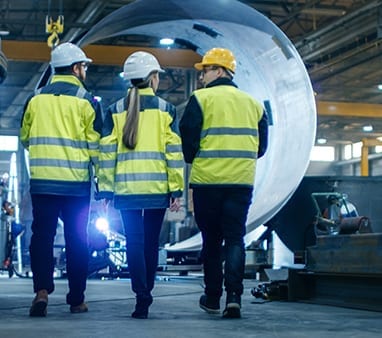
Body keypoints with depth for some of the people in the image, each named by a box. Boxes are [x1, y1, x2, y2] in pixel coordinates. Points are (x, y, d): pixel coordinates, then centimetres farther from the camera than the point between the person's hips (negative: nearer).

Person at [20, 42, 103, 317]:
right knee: (77, 241, 7)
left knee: (42, 236, 6)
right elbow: (96, 146, -5)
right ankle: (77, 300, 13)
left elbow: (25, 139, 15)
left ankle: (42, 289, -11)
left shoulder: (35, 99, 5)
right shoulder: (87, 101, -4)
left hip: (42, 181, 2)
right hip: (76, 183, -2)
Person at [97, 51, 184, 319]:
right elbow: (174, 152, -1)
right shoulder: (166, 109, 3)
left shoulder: (116, 110, 6)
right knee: (151, 241, 12)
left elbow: (107, 152, 3)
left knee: (134, 241, 2)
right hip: (157, 187, 0)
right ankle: (146, 294, 20)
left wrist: (105, 190, 6)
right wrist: (177, 190, 1)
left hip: (126, 187, 0)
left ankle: (141, 295, -9)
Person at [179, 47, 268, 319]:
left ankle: (212, 298, 16)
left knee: (211, 239, 9)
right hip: (241, 182, 3)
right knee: (235, 238, 5)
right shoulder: (253, 103, 12)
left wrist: (193, 162, 13)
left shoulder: (201, 98, -3)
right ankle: (234, 295, -10)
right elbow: (261, 146, 15)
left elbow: (187, 139, -6)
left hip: (207, 180, -2)